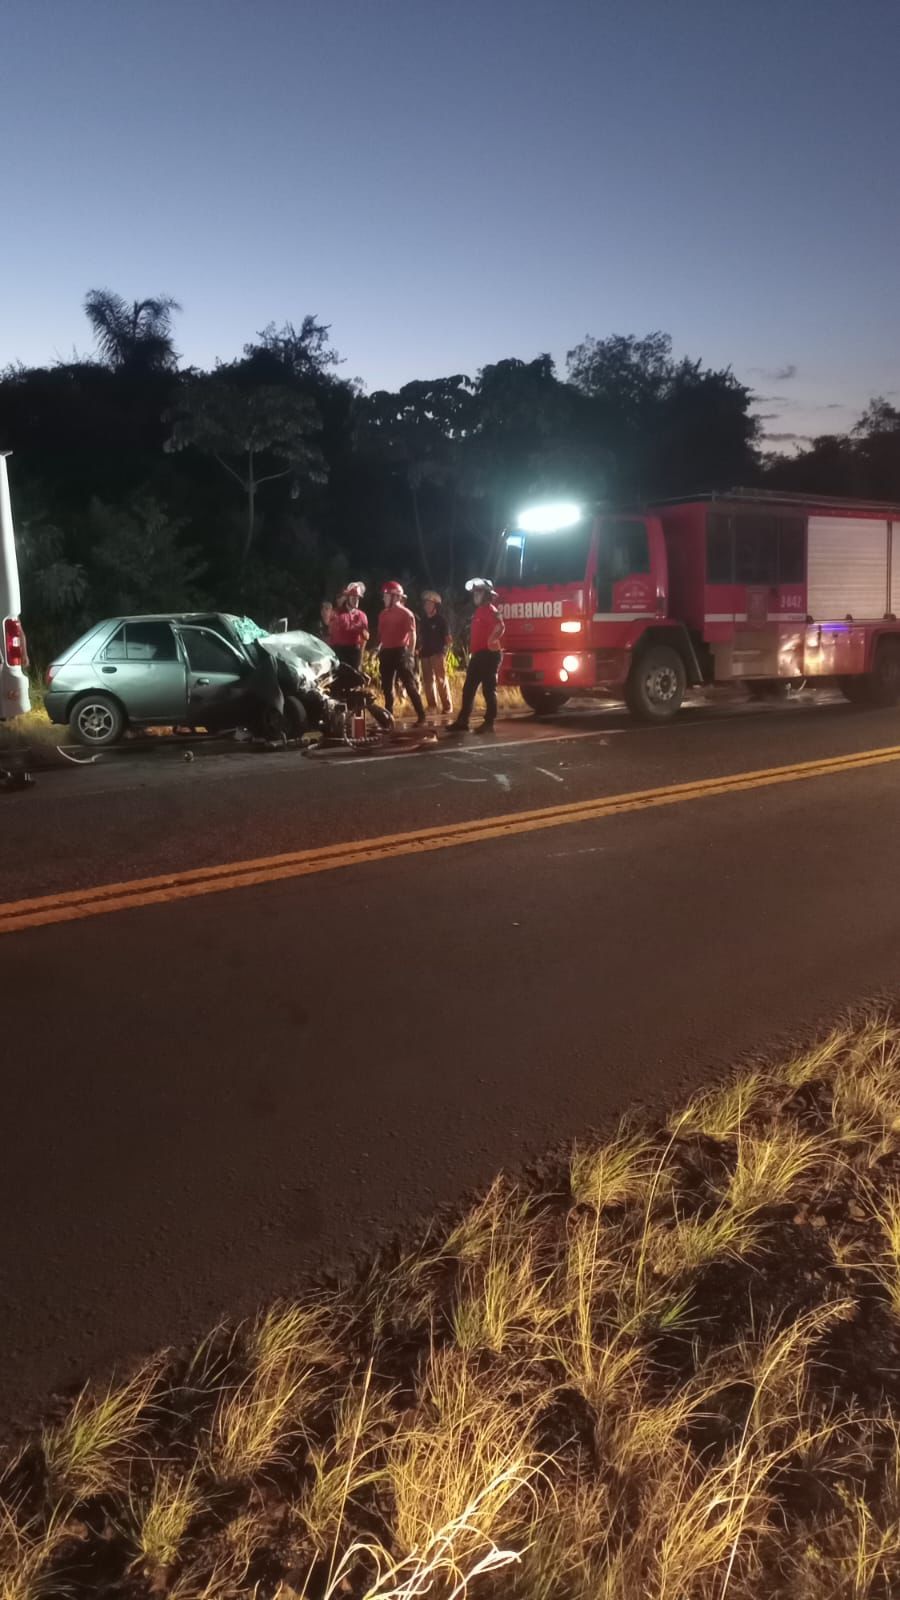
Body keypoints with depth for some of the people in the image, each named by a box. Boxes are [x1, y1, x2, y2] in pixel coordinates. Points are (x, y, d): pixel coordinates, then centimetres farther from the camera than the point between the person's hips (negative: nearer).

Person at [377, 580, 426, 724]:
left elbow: (412, 634, -8)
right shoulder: (383, 614, 13)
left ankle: (421, 716, -7)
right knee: (386, 686, 12)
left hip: (400, 652, -7)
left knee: (409, 685, -9)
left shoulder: (405, 613, -6)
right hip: (386, 652, 7)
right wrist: (379, 648, 11)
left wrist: (410, 654, -14)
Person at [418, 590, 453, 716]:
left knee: (441, 679, -9)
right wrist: (419, 650, 7)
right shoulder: (423, 621, 14)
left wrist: (444, 651, -13)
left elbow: (448, 638, -3)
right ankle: (432, 706, 13)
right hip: (425, 654, 6)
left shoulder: (441, 619, -1)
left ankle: (447, 706, -6)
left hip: (437, 653, -6)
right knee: (427, 680, 6)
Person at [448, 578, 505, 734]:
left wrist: (491, 642, -28)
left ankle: (489, 723, 0)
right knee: (468, 689, 9)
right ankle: (462, 722, 13)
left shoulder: (490, 609, -11)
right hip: (478, 656, 10)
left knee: (488, 690, -4)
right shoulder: (480, 611, 19)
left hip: (488, 655, -10)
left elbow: (500, 626, -30)